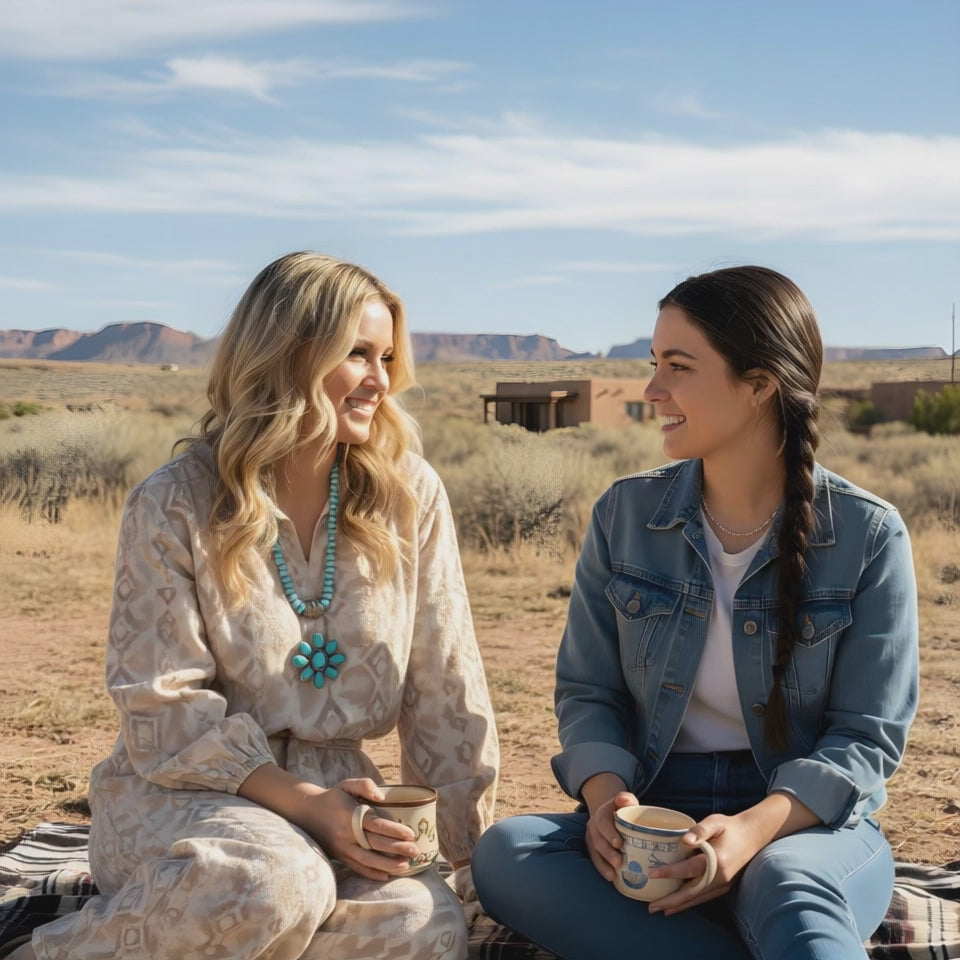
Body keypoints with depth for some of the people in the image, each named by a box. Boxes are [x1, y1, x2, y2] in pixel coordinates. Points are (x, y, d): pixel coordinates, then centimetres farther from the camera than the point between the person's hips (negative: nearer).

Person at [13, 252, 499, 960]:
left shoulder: (409, 496, -1)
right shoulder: (173, 506, -9)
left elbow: (444, 683, 1)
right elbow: (163, 705, -10)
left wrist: (475, 850, 1)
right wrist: (300, 803, -21)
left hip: (333, 792, 4)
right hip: (181, 792, -4)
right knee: (276, 882, -36)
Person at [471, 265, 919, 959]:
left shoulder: (868, 535, -5)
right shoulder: (626, 515, 3)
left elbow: (868, 734, -5)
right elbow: (588, 693, 5)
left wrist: (755, 828, -23)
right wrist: (605, 797, -17)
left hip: (810, 820, -5)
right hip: (654, 818, 5)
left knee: (791, 889, -42)